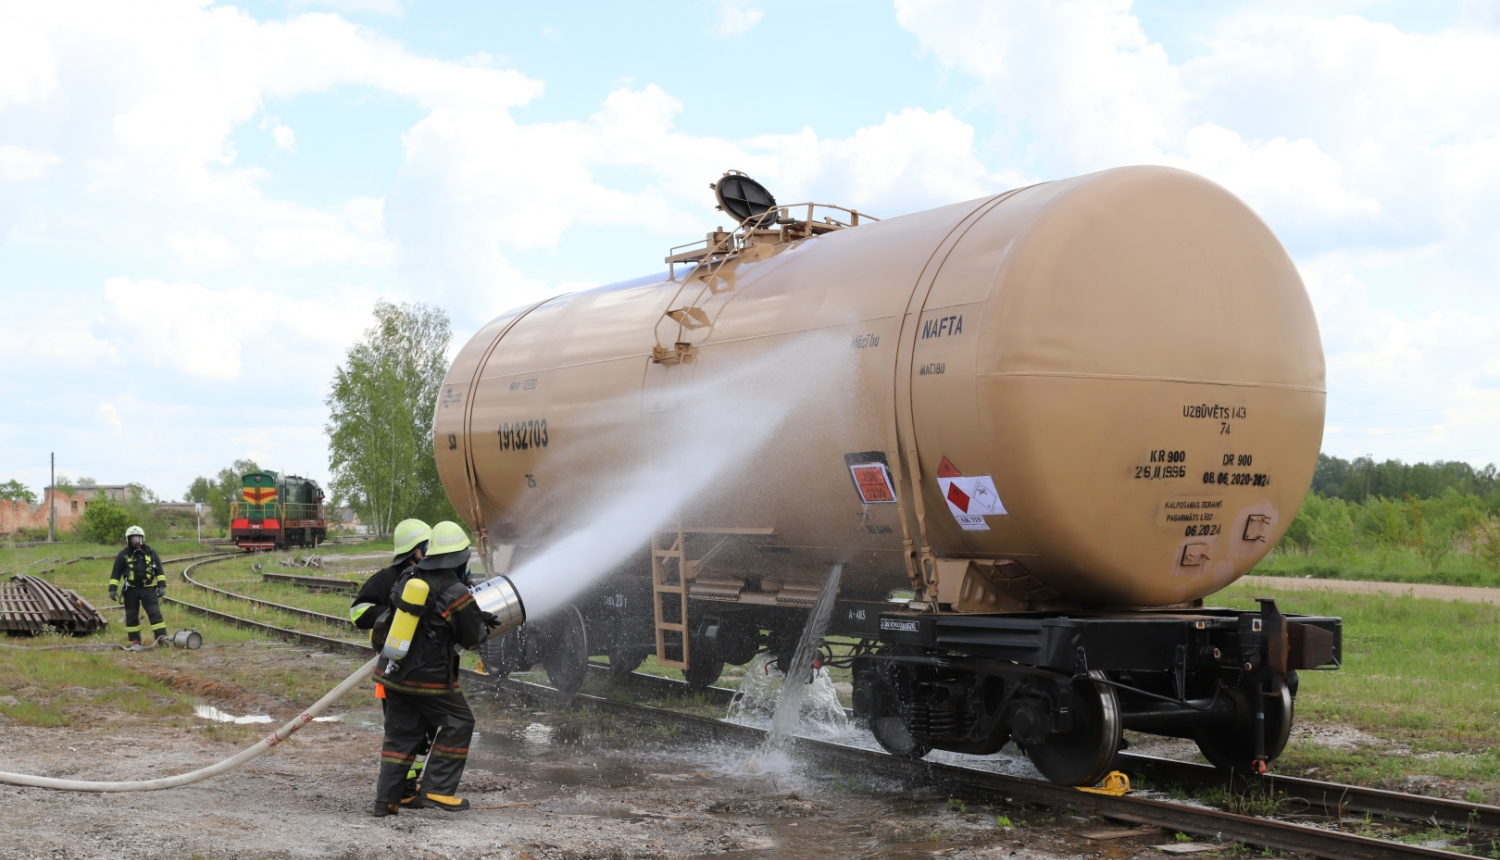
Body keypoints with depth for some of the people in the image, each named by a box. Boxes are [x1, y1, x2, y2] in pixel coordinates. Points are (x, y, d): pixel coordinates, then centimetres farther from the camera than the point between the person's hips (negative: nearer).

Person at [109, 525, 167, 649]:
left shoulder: (151, 553, 7)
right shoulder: (123, 555, 3)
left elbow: (159, 570, 10)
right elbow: (115, 573, 4)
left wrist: (162, 585, 2)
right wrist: (113, 589, -3)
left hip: (148, 589, 0)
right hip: (131, 590, 0)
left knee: (155, 613, -8)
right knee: (132, 616, 4)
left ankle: (162, 639, -10)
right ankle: (135, 642, 12)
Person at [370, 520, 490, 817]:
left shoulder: (407, 579, 4)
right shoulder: (456, 594, -15)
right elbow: (473, 637, -3)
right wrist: (486, 626, 18)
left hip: (392, 671, 7)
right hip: (429, 678, -7)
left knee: (401, 733, 15)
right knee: (457, 724, 10)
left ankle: (386, 798, 13)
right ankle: (437, 790, 6)